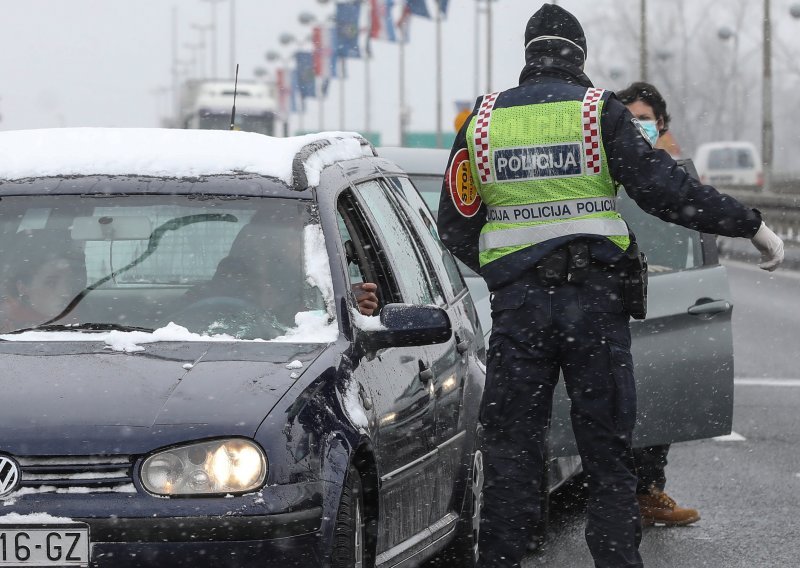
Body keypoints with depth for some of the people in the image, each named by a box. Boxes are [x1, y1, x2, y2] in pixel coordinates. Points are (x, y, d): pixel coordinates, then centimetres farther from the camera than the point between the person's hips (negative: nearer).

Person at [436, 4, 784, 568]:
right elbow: (665, 188, -10)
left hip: (518, 306, 2)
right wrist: (752, 225, -4)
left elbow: (455, 226, 10)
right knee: (607, 449, 5)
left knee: (511, 446, 5)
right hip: (596, 302, -2)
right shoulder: (600, 112, -2)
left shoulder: (482, 121, 7)